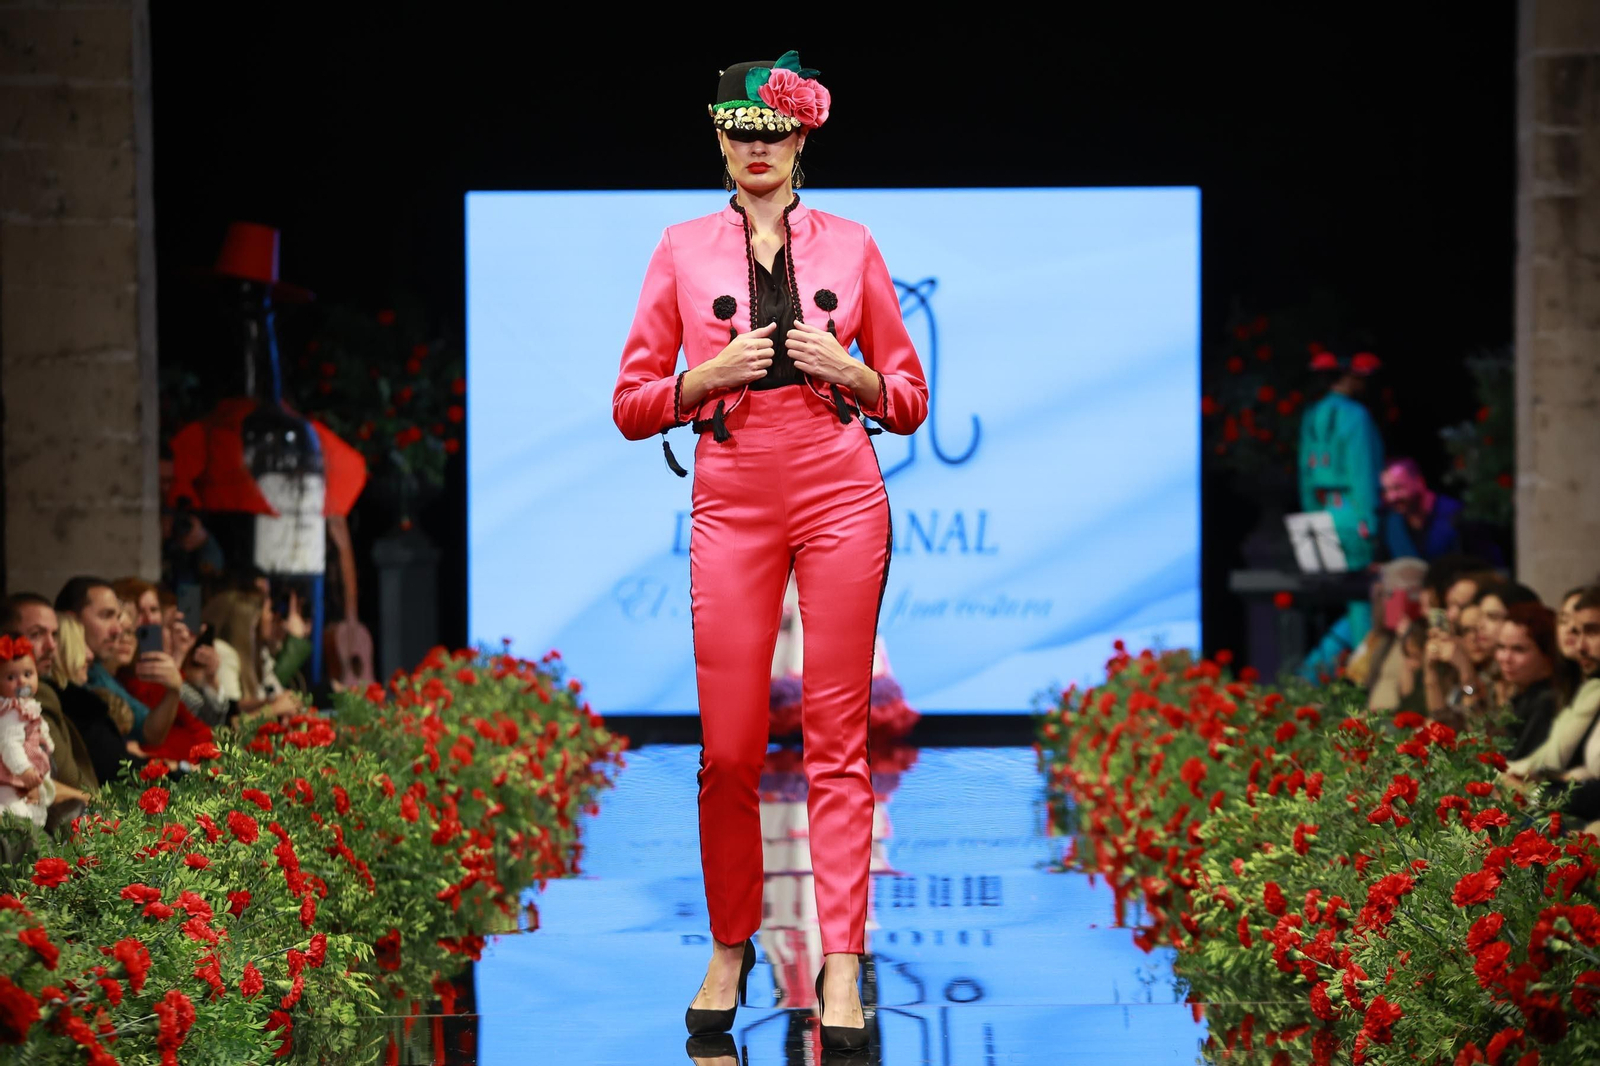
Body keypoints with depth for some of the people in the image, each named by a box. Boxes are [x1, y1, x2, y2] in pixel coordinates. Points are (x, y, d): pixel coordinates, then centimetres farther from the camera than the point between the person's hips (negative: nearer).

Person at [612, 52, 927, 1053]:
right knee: (729, 748, 0)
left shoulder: (851, 246, 8)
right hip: (732, 503, 0)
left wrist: (849, 372, -8)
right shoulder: (683, 250, 7)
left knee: (837, 737, -3)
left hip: (841, 494, 0)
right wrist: (708, 376, -10)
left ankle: (842, 965, -3)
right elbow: (632, 405, 7)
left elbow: (908, 399, 11)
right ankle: (730, 950, 16)